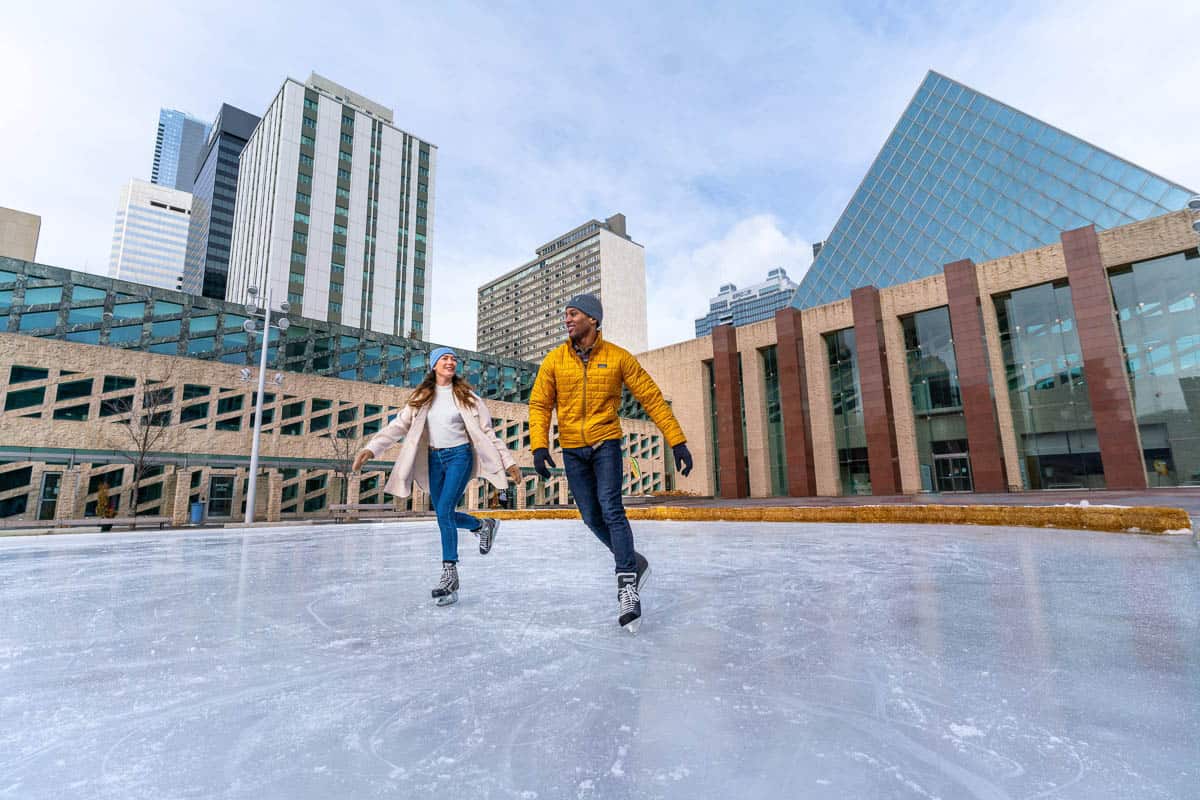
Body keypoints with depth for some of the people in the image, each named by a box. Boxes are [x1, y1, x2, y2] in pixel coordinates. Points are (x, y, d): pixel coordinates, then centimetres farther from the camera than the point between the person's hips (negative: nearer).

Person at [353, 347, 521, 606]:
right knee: (444, 516, 8)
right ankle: (483, 525, 36)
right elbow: (399, 425, -3)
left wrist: (508, 461, -2)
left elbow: (486, 432, 0)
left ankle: (450, 577, -5)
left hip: (460, 456, -4)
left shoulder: (466, 395, -1)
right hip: (434, 459, 4)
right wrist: (371, 449, -17)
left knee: (444, 512, -15)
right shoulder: (421, 397, 5)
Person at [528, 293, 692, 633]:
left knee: (611, 509, -17)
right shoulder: (555, 360, -1)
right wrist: (539, 445, -13)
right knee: (592, 517, 6)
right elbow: (539, 404, 1)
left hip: (606, 443, -3)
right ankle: (633, 561, 29)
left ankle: (627, 586, -7)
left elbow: (652, 398, -3)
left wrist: (677, 440, -5)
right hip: (572, 449, 3)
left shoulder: (618, 357, -6)